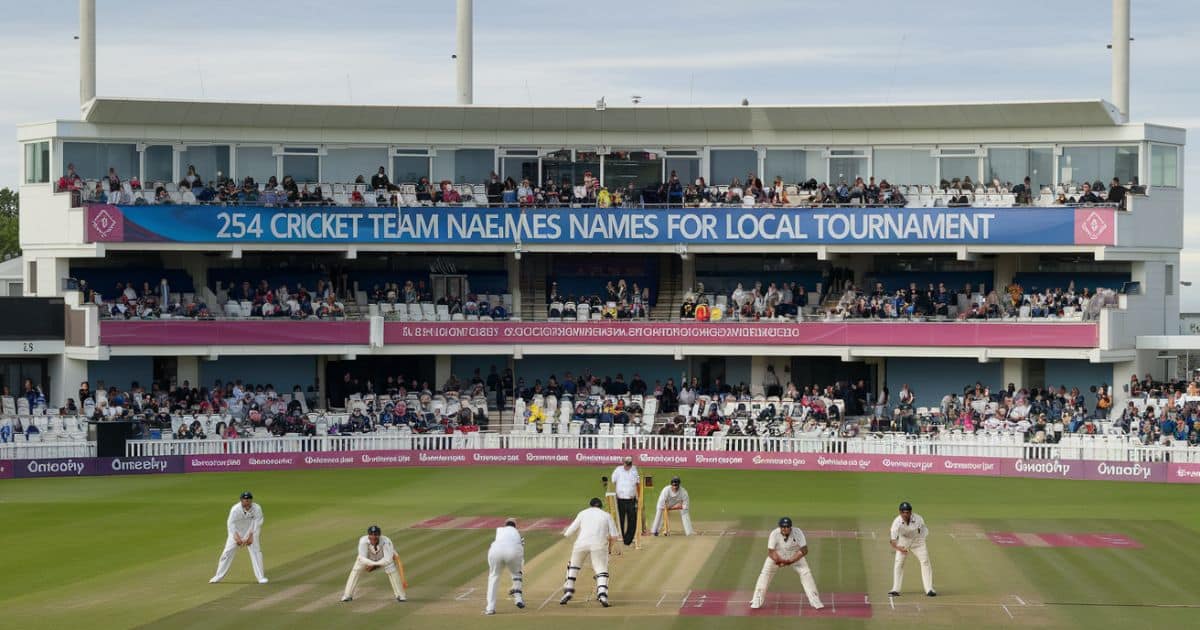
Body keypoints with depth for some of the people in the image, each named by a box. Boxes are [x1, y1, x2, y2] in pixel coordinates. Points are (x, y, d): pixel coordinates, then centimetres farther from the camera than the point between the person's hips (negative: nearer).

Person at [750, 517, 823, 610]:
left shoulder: (798, 533, -29)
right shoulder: (774, 534, -29)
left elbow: (804, 550, -26)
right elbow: (770, 551, -24)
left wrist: (791, 561, -34)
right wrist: (780, 561, -37)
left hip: (795, 556, 0)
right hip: (777, 555, 0)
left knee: (805, 573, -12)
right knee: (765, 573, -11)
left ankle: (815, 601, -2)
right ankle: (757, 601, -1)